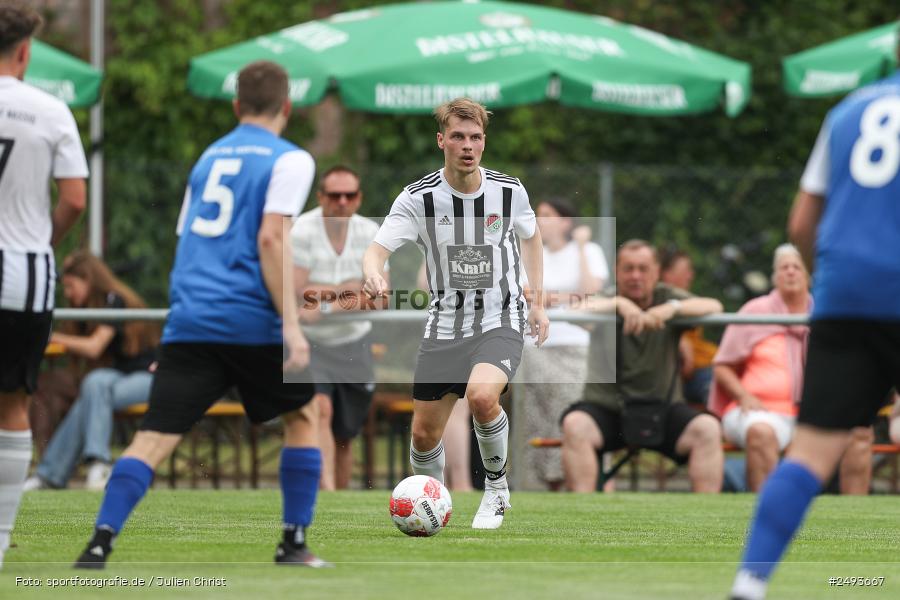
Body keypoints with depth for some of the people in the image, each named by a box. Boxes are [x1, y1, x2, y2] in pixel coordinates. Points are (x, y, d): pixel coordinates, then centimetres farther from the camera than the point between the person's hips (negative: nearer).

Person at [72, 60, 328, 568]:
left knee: (155, 435, -4)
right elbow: (271, 239, -11)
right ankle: (295, 542, 16)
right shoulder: (290, 160, 2)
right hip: (253, 321, -4)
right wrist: (291, 324, -14)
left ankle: (101, 541, -21)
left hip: (190, 318, 4)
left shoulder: (209, 157, 21)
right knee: (303, 415, 18)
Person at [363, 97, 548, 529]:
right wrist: (373, 275, -44)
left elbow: (530, 236, 16)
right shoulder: (418, 198, -11)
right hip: (445, 325, 2)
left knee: (481, 396, -31)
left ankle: (497, 489, -6)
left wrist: (538, 302, 14)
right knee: (424, 433, 3)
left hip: (501, 320, -1)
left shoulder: (510, 191, -6)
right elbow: (377, 249, -21)